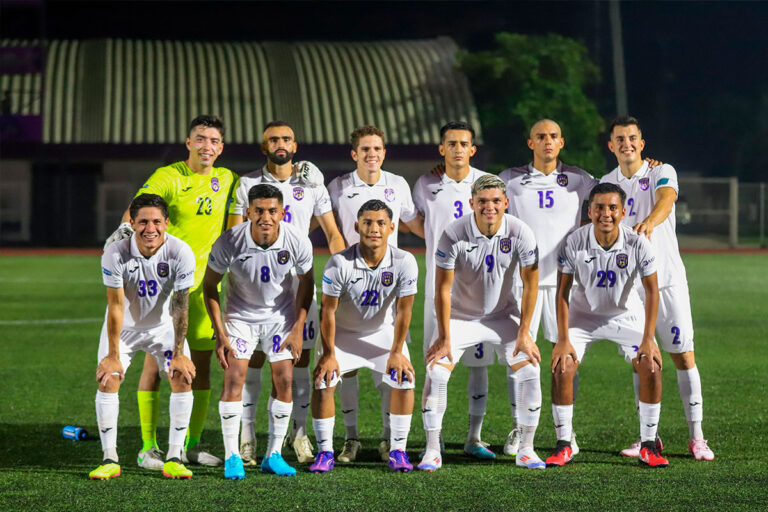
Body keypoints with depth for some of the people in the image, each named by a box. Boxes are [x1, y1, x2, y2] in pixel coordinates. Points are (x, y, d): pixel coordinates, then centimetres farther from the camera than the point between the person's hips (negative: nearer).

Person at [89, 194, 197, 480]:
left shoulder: (181, 253, -26)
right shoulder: (115, 254, -28)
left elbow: (180, 306, -20)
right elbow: (116, 306, -21)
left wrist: (179, 354, -20)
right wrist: (113, 355, -19)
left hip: (164, 326, 1)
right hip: (124, 327, -1)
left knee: (183, 379, -13)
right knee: (107, 380, -14)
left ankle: (174, 459, -4)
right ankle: (110, 460, -4)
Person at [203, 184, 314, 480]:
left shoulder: (298, 242, -21)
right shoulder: (229, 242, -25)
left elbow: (306, 283, -2)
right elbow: (210, 285, -10)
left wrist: (298, 329, -5)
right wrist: (220, 335, -13)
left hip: (280, 316, 1)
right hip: (240, 315, -1)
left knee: (284, 381, -6)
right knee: (234, 377, -14)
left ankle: (273, 455, 6)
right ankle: (232, 457, -6)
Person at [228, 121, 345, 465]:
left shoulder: (311, 185, 7)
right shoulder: (247, 185, 3)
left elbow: (332, 234, 10)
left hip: (299, 280, 2)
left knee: (301, 357, 2)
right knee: (254, 358, -2)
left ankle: (299, 433, 10)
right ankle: (246, 437, 3)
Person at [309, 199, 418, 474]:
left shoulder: (404, 262, -23)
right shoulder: (340, 263, -28)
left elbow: (403, 310, -14)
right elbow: (328, 310, -18)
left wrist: (396, 352, -10)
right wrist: (329, 354, -15)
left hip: (383, 332, 1)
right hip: (344, 332, -1)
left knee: (404, 380, -15)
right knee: (323, 382, -17)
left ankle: (398, 451, 0)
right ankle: (325, 452, -3)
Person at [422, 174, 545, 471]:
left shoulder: (520, 233, -17)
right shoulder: (454, 234, -22)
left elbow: (530, 284, -8)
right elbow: (443, 288, -16)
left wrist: (524, 332, -10)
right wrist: (444, 337, -16)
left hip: (504, 315, 1)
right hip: (460, 316, -1)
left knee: (530, 372, -12)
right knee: (436, 373, -16)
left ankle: (526, 450, 2)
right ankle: (432, 451, -5)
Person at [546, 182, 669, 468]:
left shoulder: (638, 245, -22)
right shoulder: (574, 243, -22)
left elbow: (651, 291, -14)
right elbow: (563, 291, -14)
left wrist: (648, 339, -19)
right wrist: (563, 339, -18)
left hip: (627, 315, 0)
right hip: (583, 314, 0)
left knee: (651, 366, -17)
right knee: (562, 367, -18)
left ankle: (648, 446, -4)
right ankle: (563, 446, -5)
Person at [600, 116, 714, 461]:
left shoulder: (662, 173, -5)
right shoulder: (606, 184, 8)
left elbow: (666, 200, -27)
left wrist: (650, 221, -49)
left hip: (668, 278, -3)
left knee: (683, 355, -5)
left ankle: (696, 437, 1)